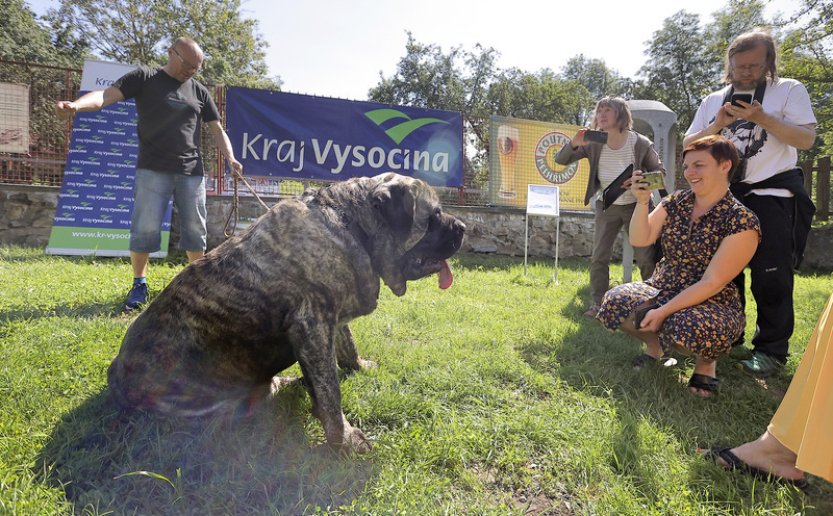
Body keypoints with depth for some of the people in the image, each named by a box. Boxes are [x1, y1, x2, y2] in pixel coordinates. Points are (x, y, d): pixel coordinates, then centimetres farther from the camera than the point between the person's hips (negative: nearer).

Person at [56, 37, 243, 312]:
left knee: (195, 229, 5)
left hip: (192, 172, 3)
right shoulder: (144, 77, 4)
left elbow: (216, 129, 12)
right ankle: (139, 285, 9)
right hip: (153, 169, -3)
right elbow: (106, 95, -7)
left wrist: (230, 158, -5)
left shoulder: (199, 92, 13)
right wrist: (76, 105, -28)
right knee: (145, 228, -4)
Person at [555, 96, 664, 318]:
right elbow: (560, 160, -12)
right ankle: (597, 304, 7)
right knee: (599, 257, -2)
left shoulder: (641, 144, -18)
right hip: (607, 207, 2)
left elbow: (659, 171, -5)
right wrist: (574, 144, -31)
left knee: (646, 258, 3)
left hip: (636, 206, -1)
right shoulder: (594, 144, -13)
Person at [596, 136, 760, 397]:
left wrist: (663, 311, -23)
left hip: (712, 304, -4)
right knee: (615, 302, -24)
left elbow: (712, 283, -18)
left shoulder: (742, 221, -14)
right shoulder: (676, 202, 2)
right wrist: (642, 202, -17)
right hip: (661, 290, 4)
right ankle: (654, 343, 9)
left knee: (691, 328, -38)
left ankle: (706, 359, 2)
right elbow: (639, 240, -4)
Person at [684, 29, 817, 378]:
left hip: (772, 196, -4)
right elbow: (688, 146, 8)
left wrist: (761, 118, -18)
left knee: (771, 274, -5)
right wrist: (717, 125, -8)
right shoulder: (713, 101, 12)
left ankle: (771, 349, 6)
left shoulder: (789, 90, 1)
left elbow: (807, 139, -8)